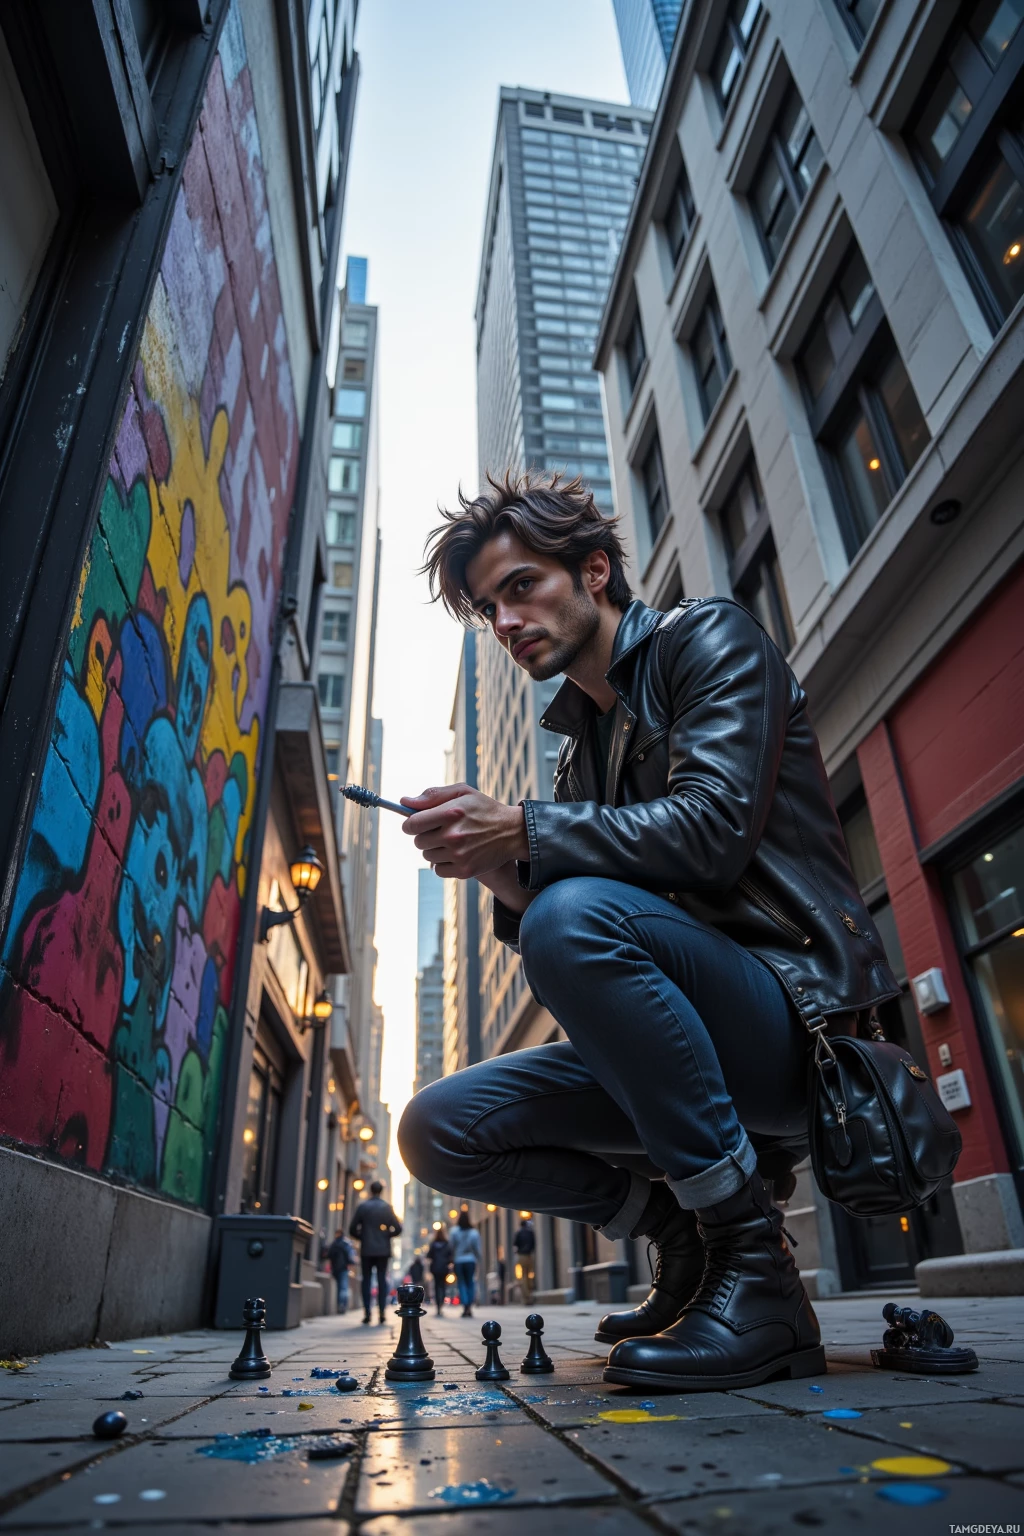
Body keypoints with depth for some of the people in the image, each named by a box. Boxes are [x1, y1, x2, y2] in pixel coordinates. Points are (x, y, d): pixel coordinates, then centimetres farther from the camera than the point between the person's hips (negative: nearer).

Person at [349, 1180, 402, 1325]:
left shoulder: (362, 1206, -3)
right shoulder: (386, 1207, -2)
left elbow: (352, 1230, -4)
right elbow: (398, 1228, -4)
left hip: (366, 1249, 0)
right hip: (383, 1249, 1)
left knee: (366, 1280, 6)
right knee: (382, 1279, 6)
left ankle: (367, 1313, 0)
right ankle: (382, 1311, -1)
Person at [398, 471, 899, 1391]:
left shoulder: (707, 640, -2)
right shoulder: (581, 742, 17)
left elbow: (712, 831, -20)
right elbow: (540, 923, 13)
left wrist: (523, 832, -22)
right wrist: (499, 870, -6)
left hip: (798, 1013, -7)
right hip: (681, 1034, 7)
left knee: (577, 914, -33)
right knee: (437, 1131, -3)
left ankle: (754, 1267, -19)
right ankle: (687, 1236, 8)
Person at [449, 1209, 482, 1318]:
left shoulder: (454, 1231, -8)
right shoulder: (474, 1232, -4)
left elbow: (452, 1246, -4)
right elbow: (477, 1248, 1)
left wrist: (452, 1259, 7)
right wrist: (477, 1259, 13)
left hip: (458, 1261, -1)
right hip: (470, 1260, 1)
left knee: (461, 1283, 7)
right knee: (470, 1283, 11)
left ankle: (465, 1307, -2)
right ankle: (469, 1307, 3)